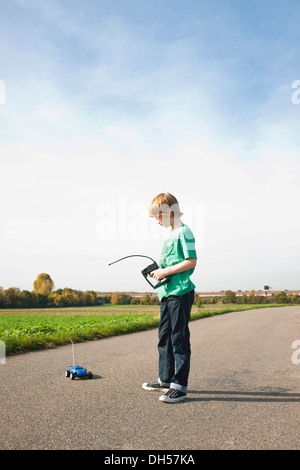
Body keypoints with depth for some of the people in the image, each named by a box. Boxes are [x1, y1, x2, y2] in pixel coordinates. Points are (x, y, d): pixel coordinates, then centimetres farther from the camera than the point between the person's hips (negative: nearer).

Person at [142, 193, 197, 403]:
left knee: (179, 339, -4)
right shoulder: (170, 235, 18)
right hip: (167, 293, 10)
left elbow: (191, 261, -17)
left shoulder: (184, 232, -10)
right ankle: (166, 379, 28)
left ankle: (180, 386, 4)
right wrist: (159, 271, 7)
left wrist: (166, 271, -16)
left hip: (181, 293, -10)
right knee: (164, 337, 16)